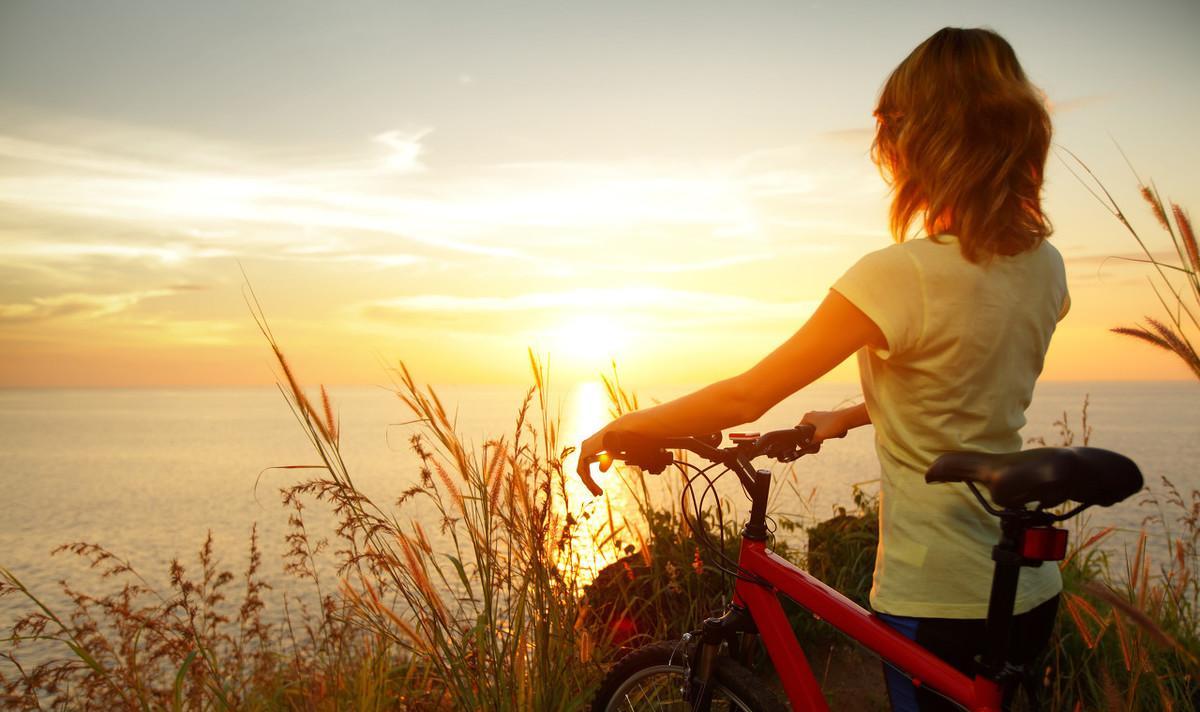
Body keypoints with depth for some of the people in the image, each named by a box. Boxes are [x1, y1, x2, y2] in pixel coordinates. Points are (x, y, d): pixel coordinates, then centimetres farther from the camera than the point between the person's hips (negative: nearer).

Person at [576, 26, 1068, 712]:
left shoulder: (900, 274, -22)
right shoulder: (1044, 265, 0)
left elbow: (745, 397, -19)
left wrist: (619, 427, -7)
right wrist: (850, 416, 20)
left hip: (940, 603, -7)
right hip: (1032, 589, 7)